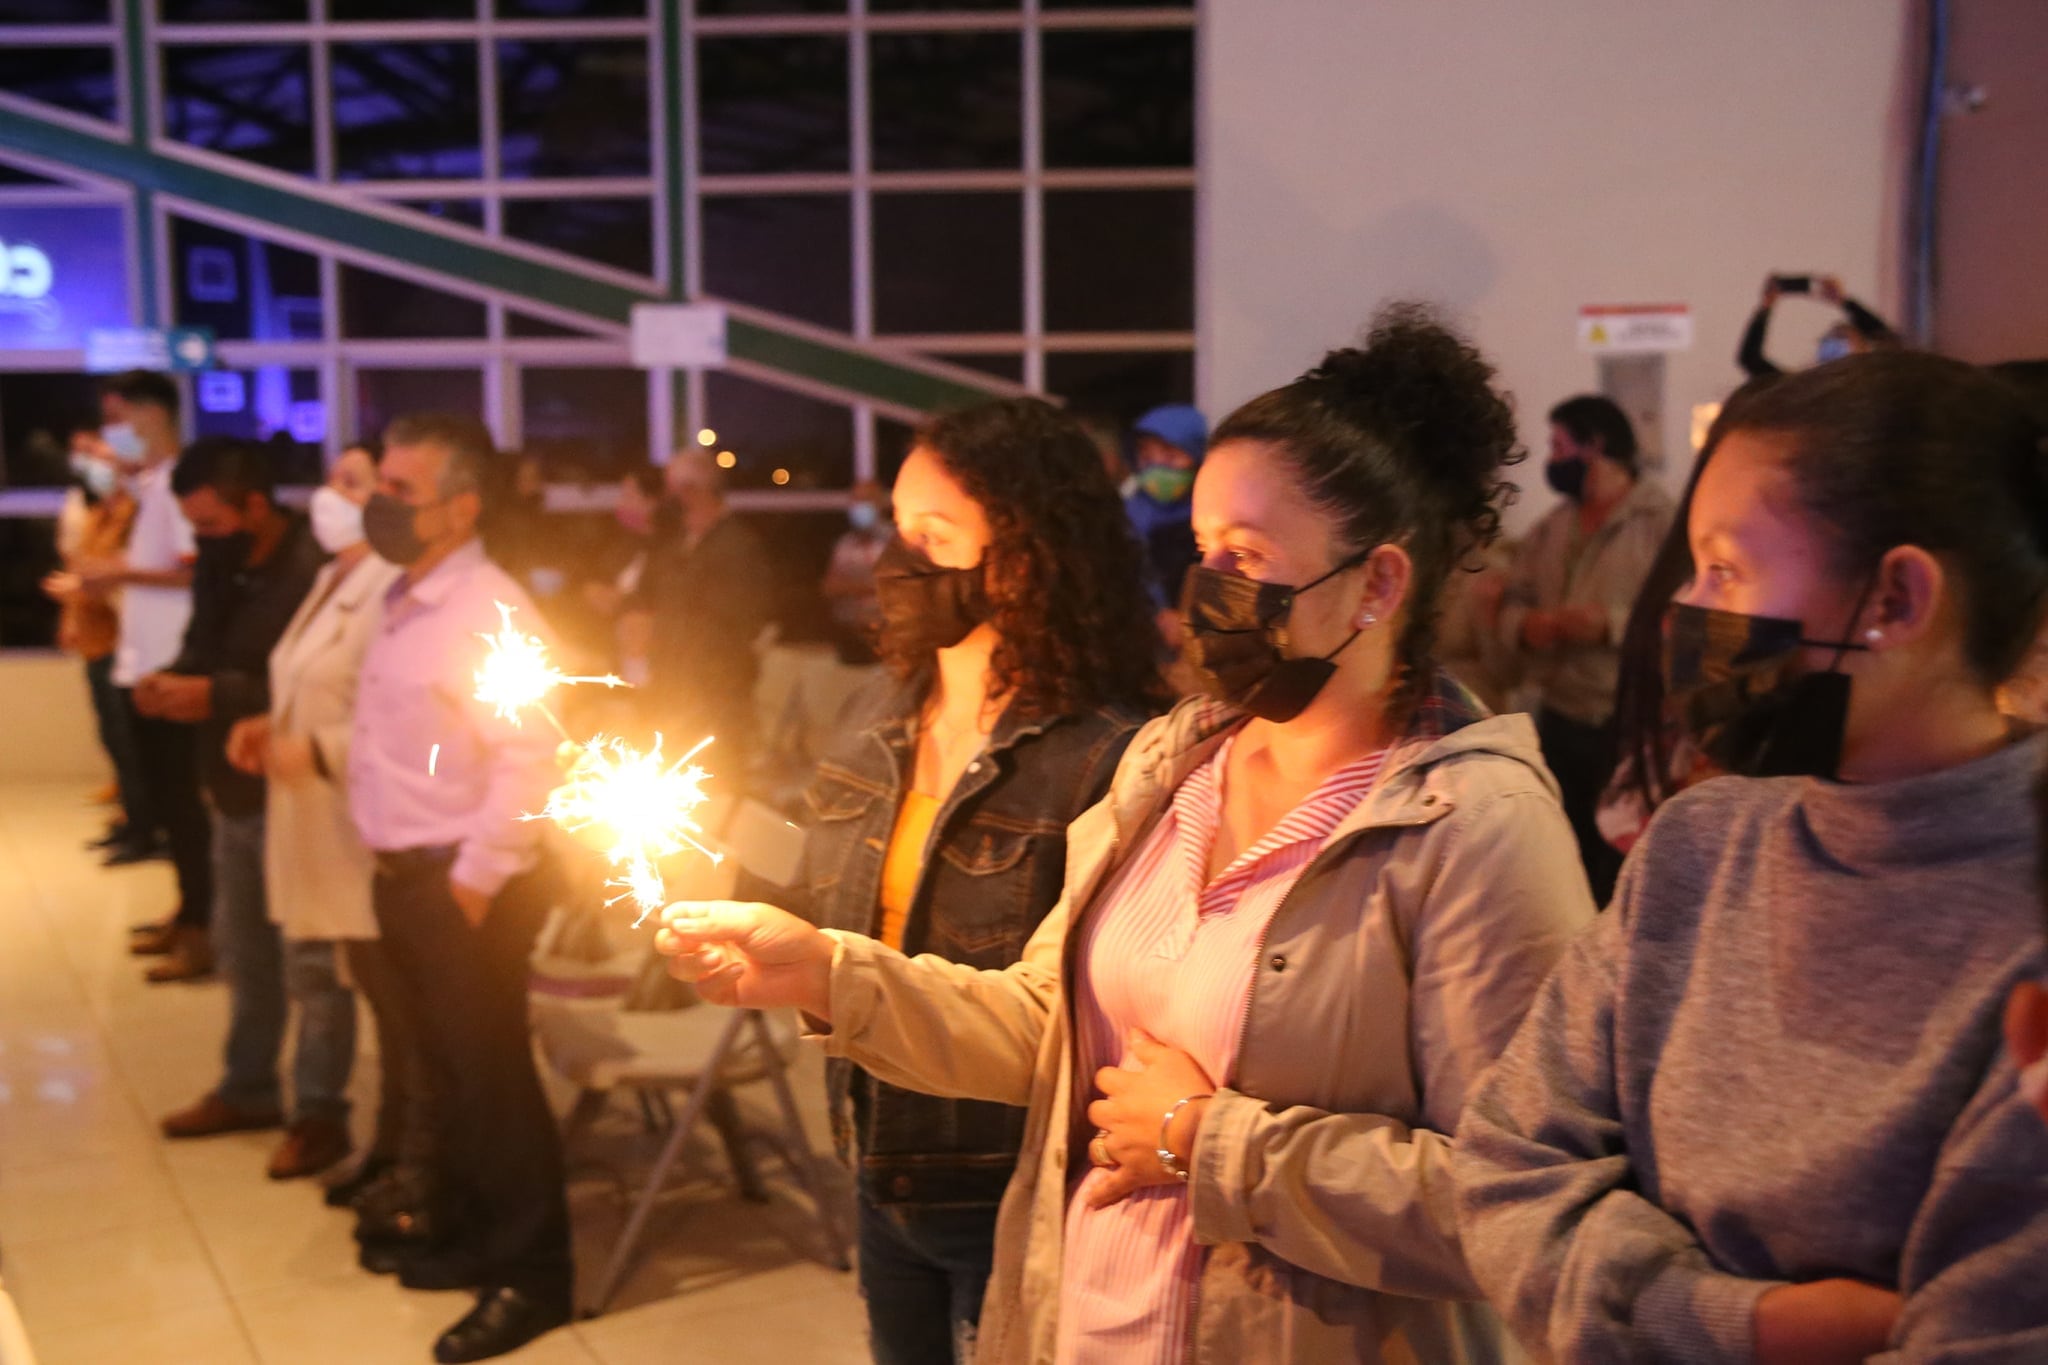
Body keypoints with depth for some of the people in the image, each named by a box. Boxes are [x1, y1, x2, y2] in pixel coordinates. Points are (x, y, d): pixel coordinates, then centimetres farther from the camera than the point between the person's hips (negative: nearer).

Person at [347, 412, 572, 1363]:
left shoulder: (489, 612, -18)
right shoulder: (404, 602, 11)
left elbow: (529, 757, -25)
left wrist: (476, 879, -21)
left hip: (464, 884, -9)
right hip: (404, 876, 9)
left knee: (492, 1076, 1)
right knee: (445, 1068, 19)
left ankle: (530, 1277, 14)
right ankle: (468, 1238, 34)